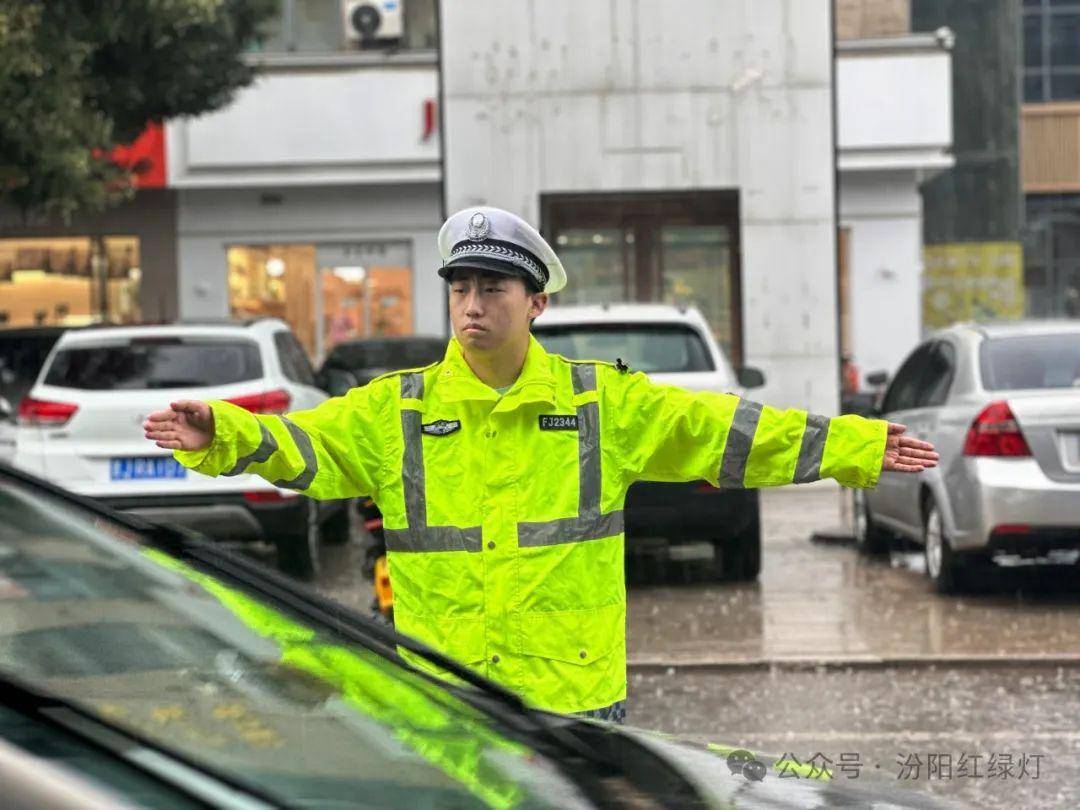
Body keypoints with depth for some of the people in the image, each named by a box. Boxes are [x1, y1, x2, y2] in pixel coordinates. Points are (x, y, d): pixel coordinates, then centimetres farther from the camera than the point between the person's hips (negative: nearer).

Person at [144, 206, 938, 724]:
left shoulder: (604, 401, 3)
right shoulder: (396, 409, 2)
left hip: (576, 694, 0)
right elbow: (300, 443, -7)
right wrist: (222, 435, -27)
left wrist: (852, 445, 1)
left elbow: (721, 431, 5)